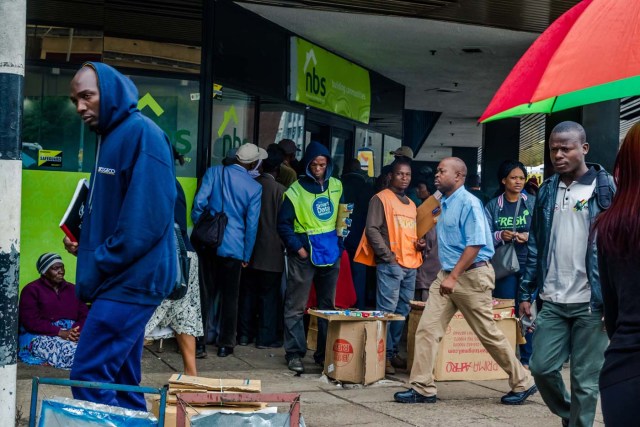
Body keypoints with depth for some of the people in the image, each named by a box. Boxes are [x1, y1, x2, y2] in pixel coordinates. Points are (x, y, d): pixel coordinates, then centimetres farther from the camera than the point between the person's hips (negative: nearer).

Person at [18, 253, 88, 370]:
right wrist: (60, 332, -18)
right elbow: (31, 321, -9)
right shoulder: (31, 290, 3)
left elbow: (84, 316, 11)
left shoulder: (72, 289, 19)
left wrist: (76, 332, -13)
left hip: (71, 335, 7)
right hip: (41, 337, -6)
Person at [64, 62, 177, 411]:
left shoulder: (142, 134, -15)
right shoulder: (111, 136, 16)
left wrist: (99, 262, -17)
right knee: (121, 378, 14)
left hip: (132, 280, -10)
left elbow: (147, 218, -23)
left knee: (88, 377, -12)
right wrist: (84, 243, 9)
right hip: (122, 279, 10)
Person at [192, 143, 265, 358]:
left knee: (205, 293, 8)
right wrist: (246, 255, 7)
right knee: (230, 296, 9)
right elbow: (251, 223, -1)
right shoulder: (254, 187, -3)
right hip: (234, 247, -1)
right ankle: (225, 344, 13)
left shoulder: (214, 172, -1)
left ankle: (199, 341, 6)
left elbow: (199, 202, -6)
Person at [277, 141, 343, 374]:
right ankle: (294, 353, 4)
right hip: (305, 255, -5)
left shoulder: (336, 186, 7)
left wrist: (340, 242, 6)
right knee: (296, 306, -2)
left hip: (331, 253, 5)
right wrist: (298, 248, -13)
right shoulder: (296, 191, -7)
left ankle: (325, 353, 20)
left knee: (328, 305, 11)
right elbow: (283, 224, -5)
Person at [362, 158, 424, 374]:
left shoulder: (411, 204, 20)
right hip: (390, 264, -7)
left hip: (411, 264, 7)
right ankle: (384, 355, -2)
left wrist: (420, 243, 6)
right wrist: (387, 255, -13)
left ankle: (394, 351, 18)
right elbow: (372, 229, -9)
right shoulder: (381, 199, -2)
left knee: (403, 311, 9)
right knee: (387, 310, -7)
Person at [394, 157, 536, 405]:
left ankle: (522, 383, 16)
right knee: (427, 329, -2)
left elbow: (475, 244, -20)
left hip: (471, 276, -8)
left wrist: (454, 277, -22)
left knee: (488, 334, 1)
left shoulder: (468, 203, -14)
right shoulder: (444, 203, 13)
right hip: (448, 275, 8)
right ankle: (422, 389, 2)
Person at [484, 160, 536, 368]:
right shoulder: (493, 206, 7)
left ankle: (527, 358, 7)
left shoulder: (533, 203, 5)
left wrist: (529, 237, -13)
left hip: (529, 264, -1)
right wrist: (500, 236, -13)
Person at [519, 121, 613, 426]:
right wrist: (526, 292, 9)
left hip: (590, 301, -4)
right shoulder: (547, 191, 10)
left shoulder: (606, 188, -4)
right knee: (541, 367, 4)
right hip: (552, 300, 4)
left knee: (585, 379, 1)